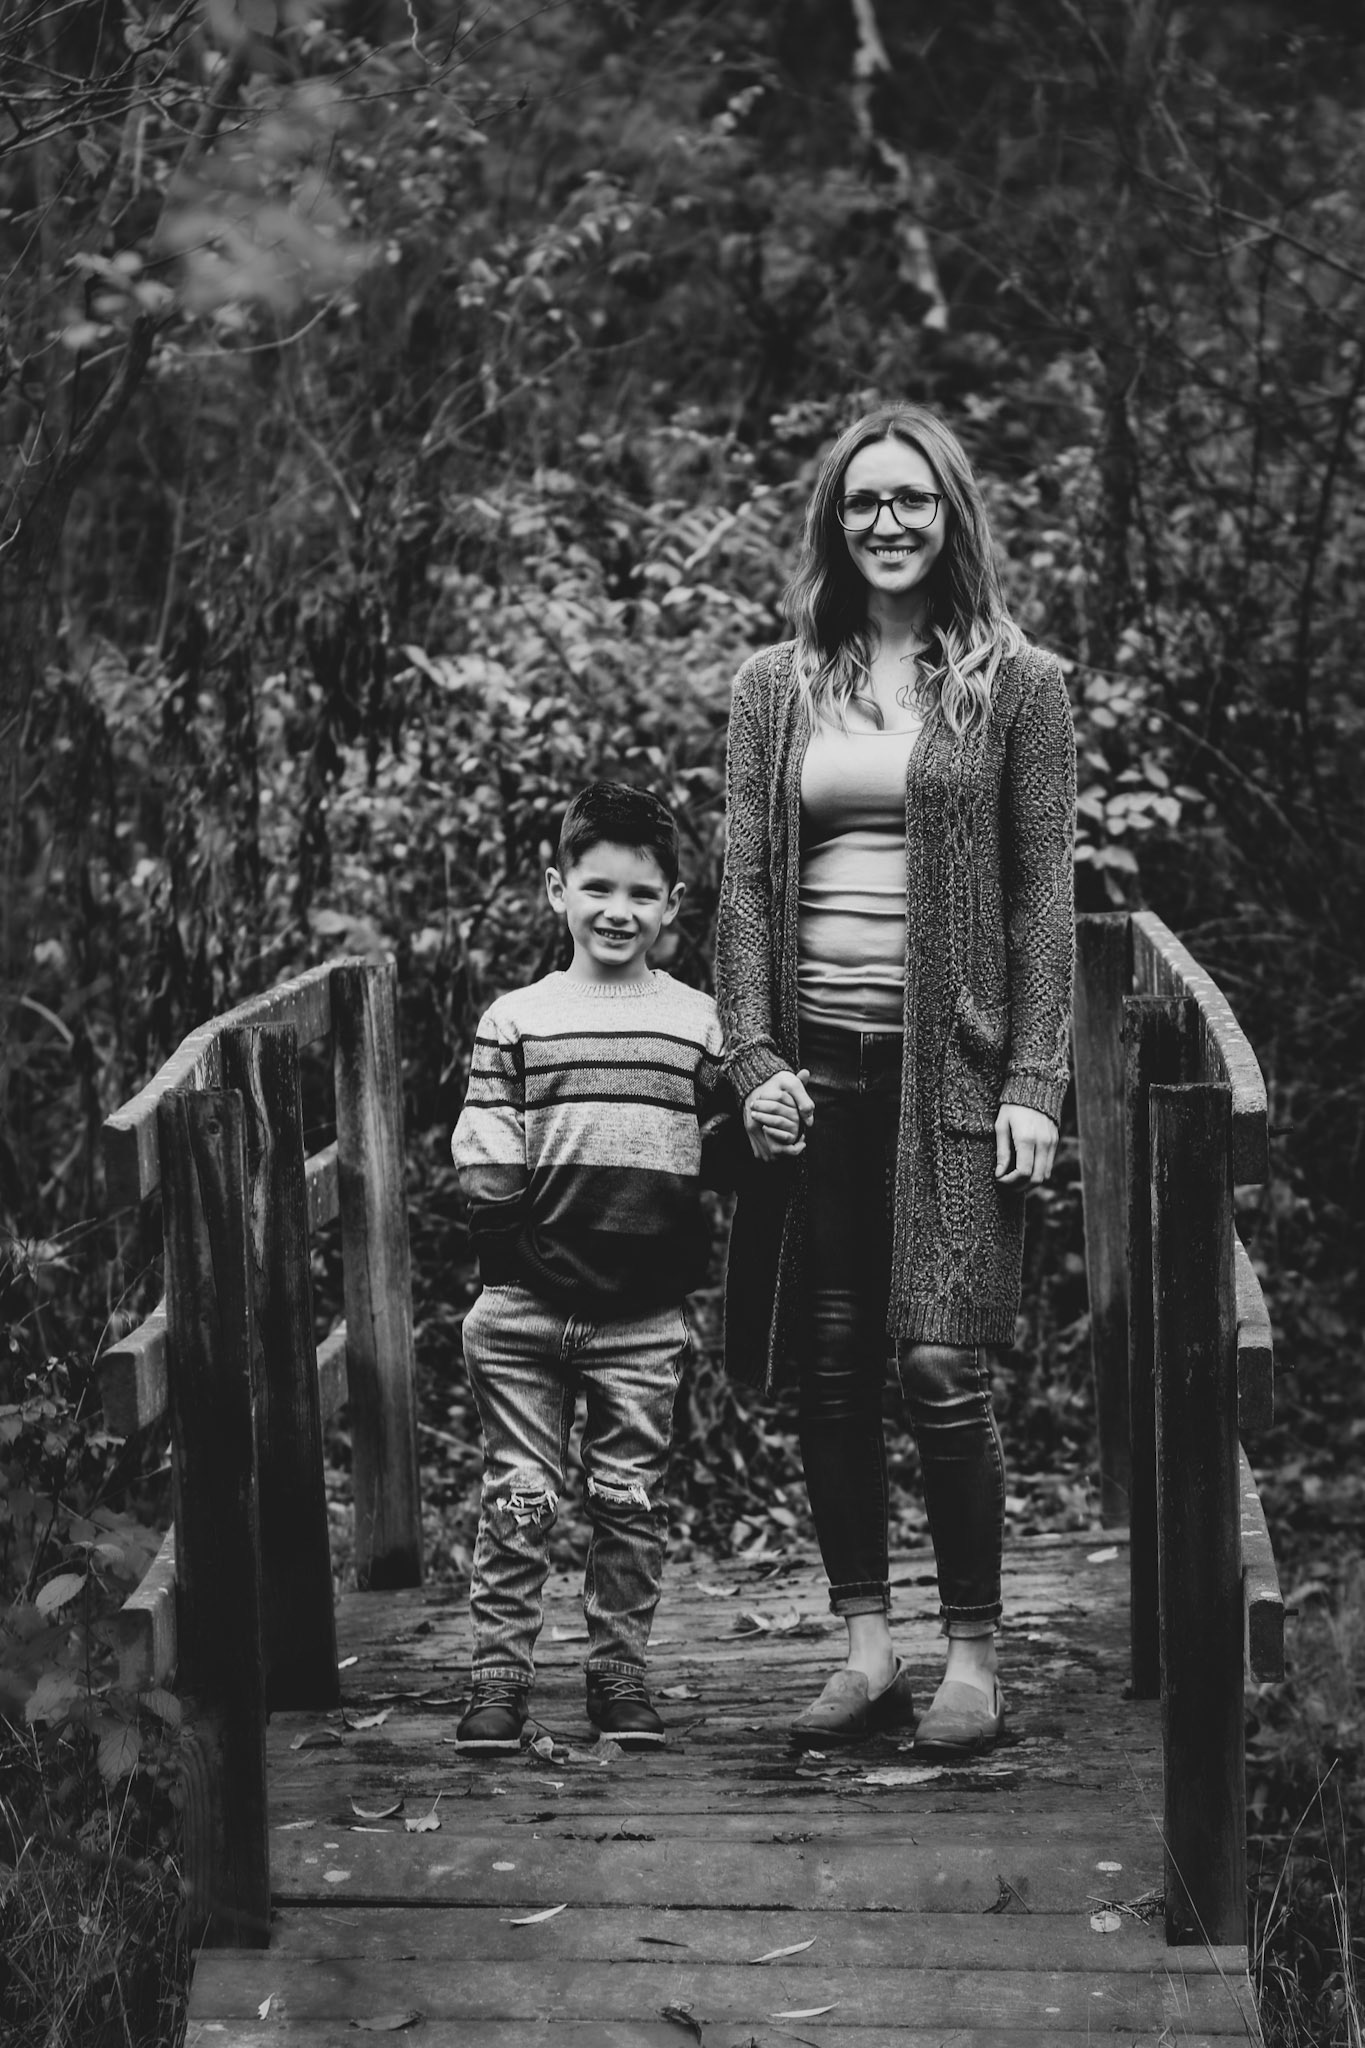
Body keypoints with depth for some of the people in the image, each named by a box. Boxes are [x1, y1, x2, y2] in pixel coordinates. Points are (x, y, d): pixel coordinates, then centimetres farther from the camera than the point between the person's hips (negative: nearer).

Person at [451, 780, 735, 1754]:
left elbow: (722, 1150, 7)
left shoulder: (699, 1022, 7)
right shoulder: (515, 1020, 3)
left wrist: (679, 1263, -7)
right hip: (526, 1309, -1)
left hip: (644, 1317, 1)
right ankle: (500, 1674, 13)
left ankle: (621, 1673, 20)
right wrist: (514, 1253, -10)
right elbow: (486, 1164, 0)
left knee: (632, 1500, 8)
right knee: (519, 1496, 5)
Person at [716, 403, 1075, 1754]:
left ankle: (973, 1652, 8)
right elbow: (744, 882, 8)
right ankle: (866, 1645, 17)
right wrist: (754, 1057, -3)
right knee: (827, 1375, 4)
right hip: (813, 1072, 3)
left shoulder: (1015, 686, 4)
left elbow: (1041, 895, 0)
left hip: (952, 1070, -3)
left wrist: (1031, 1084, -6)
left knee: (941, 1366, -8)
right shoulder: (775, 687, 11)